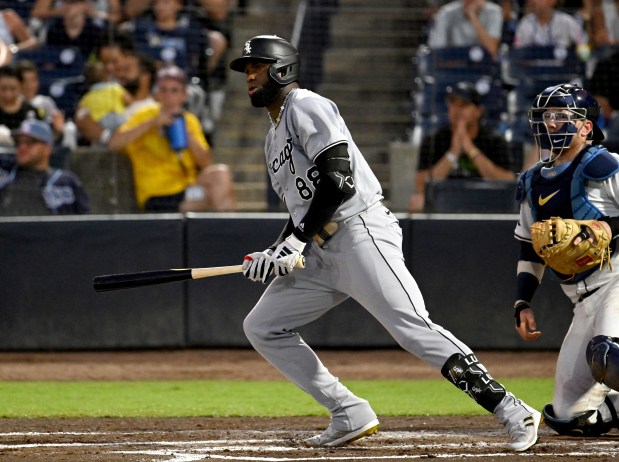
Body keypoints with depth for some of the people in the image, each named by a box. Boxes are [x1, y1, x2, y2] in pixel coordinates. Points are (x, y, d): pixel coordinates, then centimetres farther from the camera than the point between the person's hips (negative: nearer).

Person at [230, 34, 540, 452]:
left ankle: (512, 413, -23)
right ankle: (351, 416, 4)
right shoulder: (275, 138, 25)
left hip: (362, 233, -10)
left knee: (414, 330, -20)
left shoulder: (306, 106, -5)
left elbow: (338, 180, -16)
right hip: (321, 253, 10)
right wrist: (275, 253, 7)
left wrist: (295, 241, -15)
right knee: (261, 326, 7)